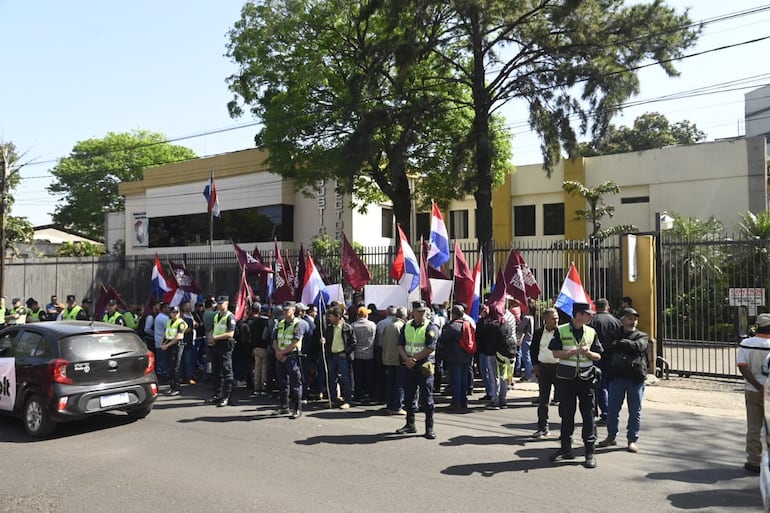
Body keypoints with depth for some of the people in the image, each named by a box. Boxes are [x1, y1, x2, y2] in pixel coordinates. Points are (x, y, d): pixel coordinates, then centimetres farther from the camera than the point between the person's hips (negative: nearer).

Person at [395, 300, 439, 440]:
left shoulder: (431, 328, -6)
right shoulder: (406, 326, 10)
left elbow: (431, 348, -15)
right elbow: (400, 345, 7)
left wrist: (414, 358, -13)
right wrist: (406, 359, -11)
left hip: (424, 367, -5)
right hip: (408, 366, 5)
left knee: (426, 398, -1)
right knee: (408, 397, 13)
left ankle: (429, 427, 8)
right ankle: (410, 425, 25)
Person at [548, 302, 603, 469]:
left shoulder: (591, 332, 7)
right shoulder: (561, 331, -1)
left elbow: (598, 356, 9)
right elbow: (556, 353, -6)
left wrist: (588, 352, -13)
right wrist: (575, 351, -17)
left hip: (586, 378, 1)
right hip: (566, 378, -1)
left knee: (588, 414, 0)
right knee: (566, 414, 7)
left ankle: (590, 452, 9)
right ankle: (566, 449, 21)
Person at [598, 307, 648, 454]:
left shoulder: (642, 336, 6)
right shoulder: (615, 336, 12)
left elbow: (639, 346, -16)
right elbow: (605, 352, 5)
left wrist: (620, 343, -10)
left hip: (636, 377, -2)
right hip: (617, 377, 2)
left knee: (635, 411, 5)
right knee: (612, 409, 7)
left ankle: (632, 440, 16)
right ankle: (611, 436, 20)